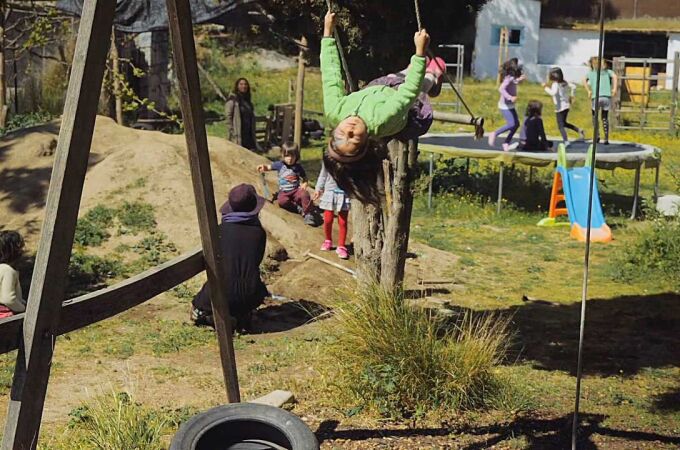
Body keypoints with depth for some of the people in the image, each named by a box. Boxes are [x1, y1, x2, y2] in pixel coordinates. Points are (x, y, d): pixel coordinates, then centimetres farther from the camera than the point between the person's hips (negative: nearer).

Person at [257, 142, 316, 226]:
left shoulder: (298, 167, 2)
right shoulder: (280, 165, 1)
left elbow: (305, 178, 11)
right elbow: (269, 167, 5)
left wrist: (304, 185, -11)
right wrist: (263, 167, -19)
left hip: (296, 191, 0)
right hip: (284, 192, 0)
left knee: (304, 194, -34)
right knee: (282, 201, -36)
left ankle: (307, 215, -25)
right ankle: (298, 208, -19)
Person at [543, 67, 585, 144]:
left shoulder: (555, 84, -18)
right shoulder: (564, 83, 7)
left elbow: (553, 93, -34)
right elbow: (573, 86, 14)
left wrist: (546, 88, -24)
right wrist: (571, 95, 22)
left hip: (560, 107, -8)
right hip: (566, 105, 8)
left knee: (561, 126, -3)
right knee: (564, 123, 25)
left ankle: (566, 141, -10)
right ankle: (579, 130, 16)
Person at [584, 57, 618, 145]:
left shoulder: (591, 72, 13)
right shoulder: (607, 71, 17)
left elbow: (585, 81, -4)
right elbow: (615, 77, -2)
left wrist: (589, 91, -2)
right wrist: (614, 89, -5)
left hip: (596, 97, -1)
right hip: (607, 97, 2)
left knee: (594, 116, 19)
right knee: (605, 118, 13)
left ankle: (597, 135, 3)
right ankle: (606, 139, 8)